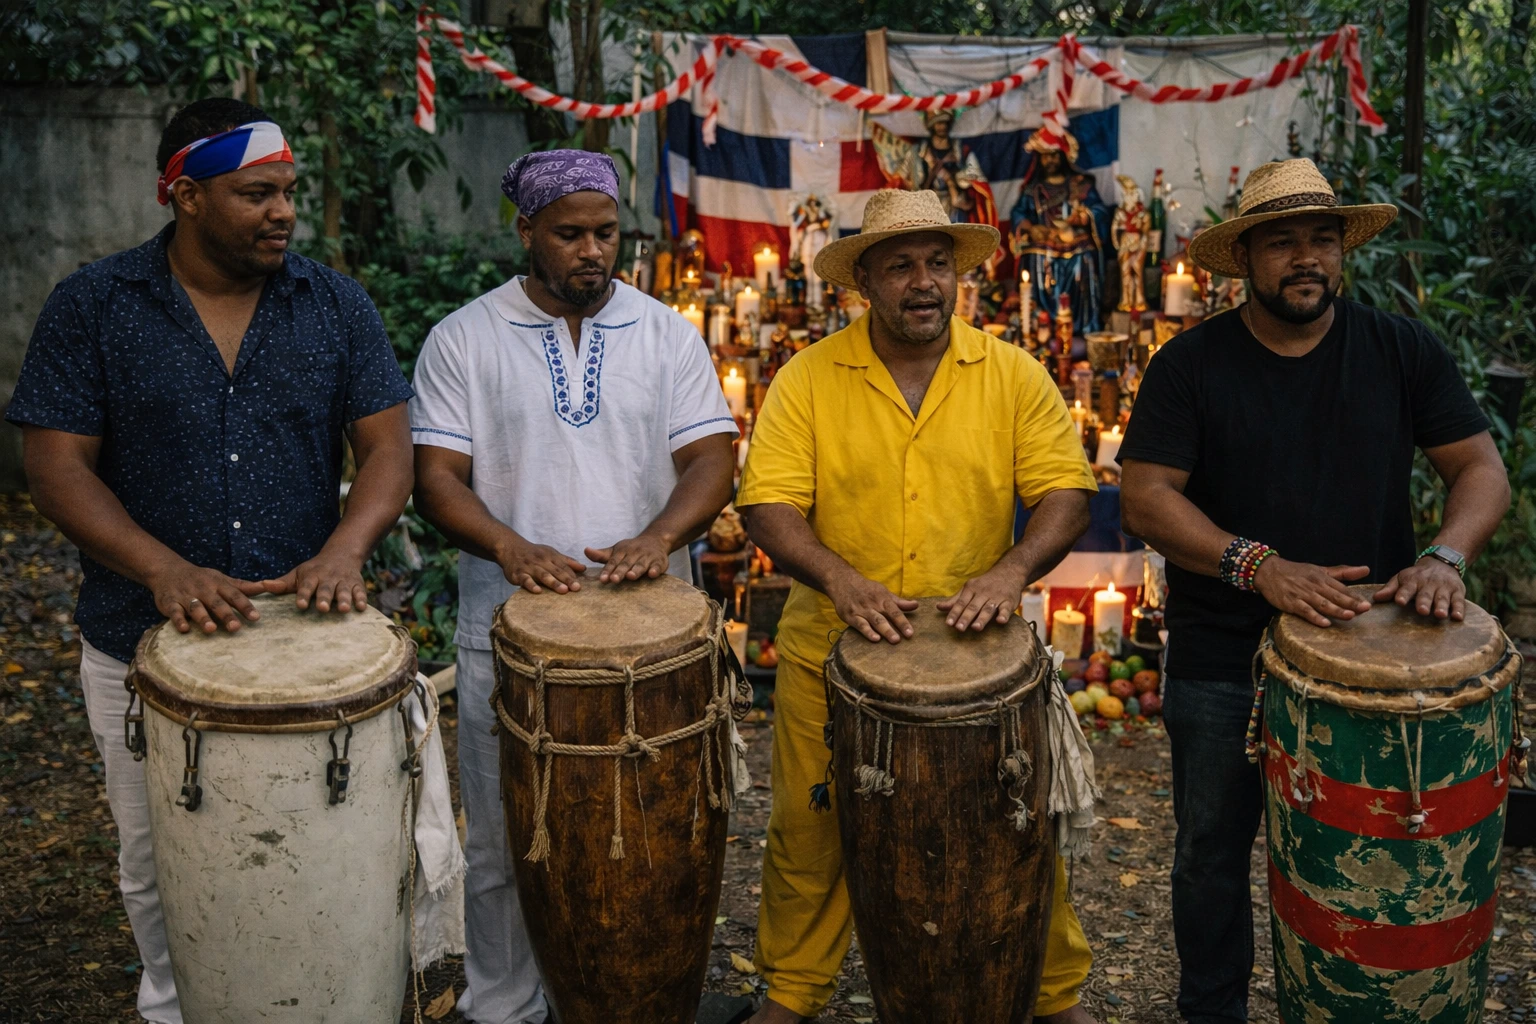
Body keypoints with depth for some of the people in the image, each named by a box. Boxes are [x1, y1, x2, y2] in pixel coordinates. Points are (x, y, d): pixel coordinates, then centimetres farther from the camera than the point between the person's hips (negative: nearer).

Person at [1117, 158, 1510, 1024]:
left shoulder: (1401, 349, 2)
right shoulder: (1190, 365, -5)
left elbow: (1482, 468, 2)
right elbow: (1145, 498, -12)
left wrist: (1445, 555, -19)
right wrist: (1259, 566, -26)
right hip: (1223, 664, -1)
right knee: (1213, 855, 13)